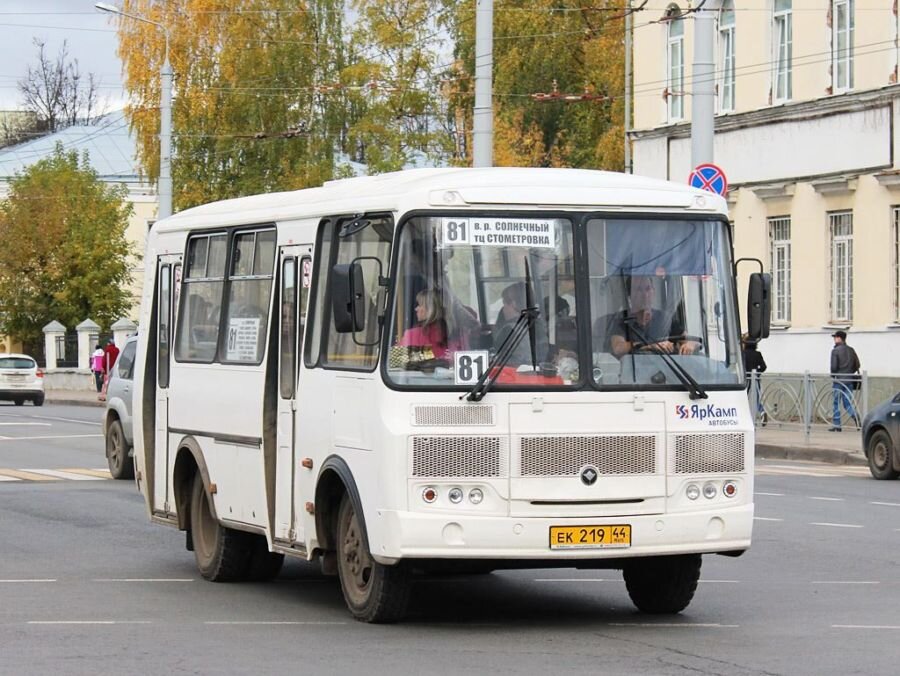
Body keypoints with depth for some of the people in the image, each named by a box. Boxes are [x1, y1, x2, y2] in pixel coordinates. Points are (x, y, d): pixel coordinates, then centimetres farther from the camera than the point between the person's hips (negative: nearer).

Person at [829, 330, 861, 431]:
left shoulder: (835, 351, -10)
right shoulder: (851, 350, 8)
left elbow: (834, 366, -14)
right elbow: (857, 365, 9)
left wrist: (833, 376, 3)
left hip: (838, 380, -5)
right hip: (849, 380, 5)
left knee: (836, 403, 5)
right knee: (847, 402, 9)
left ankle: (836, 425, 7)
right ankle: (855, 415, -18)